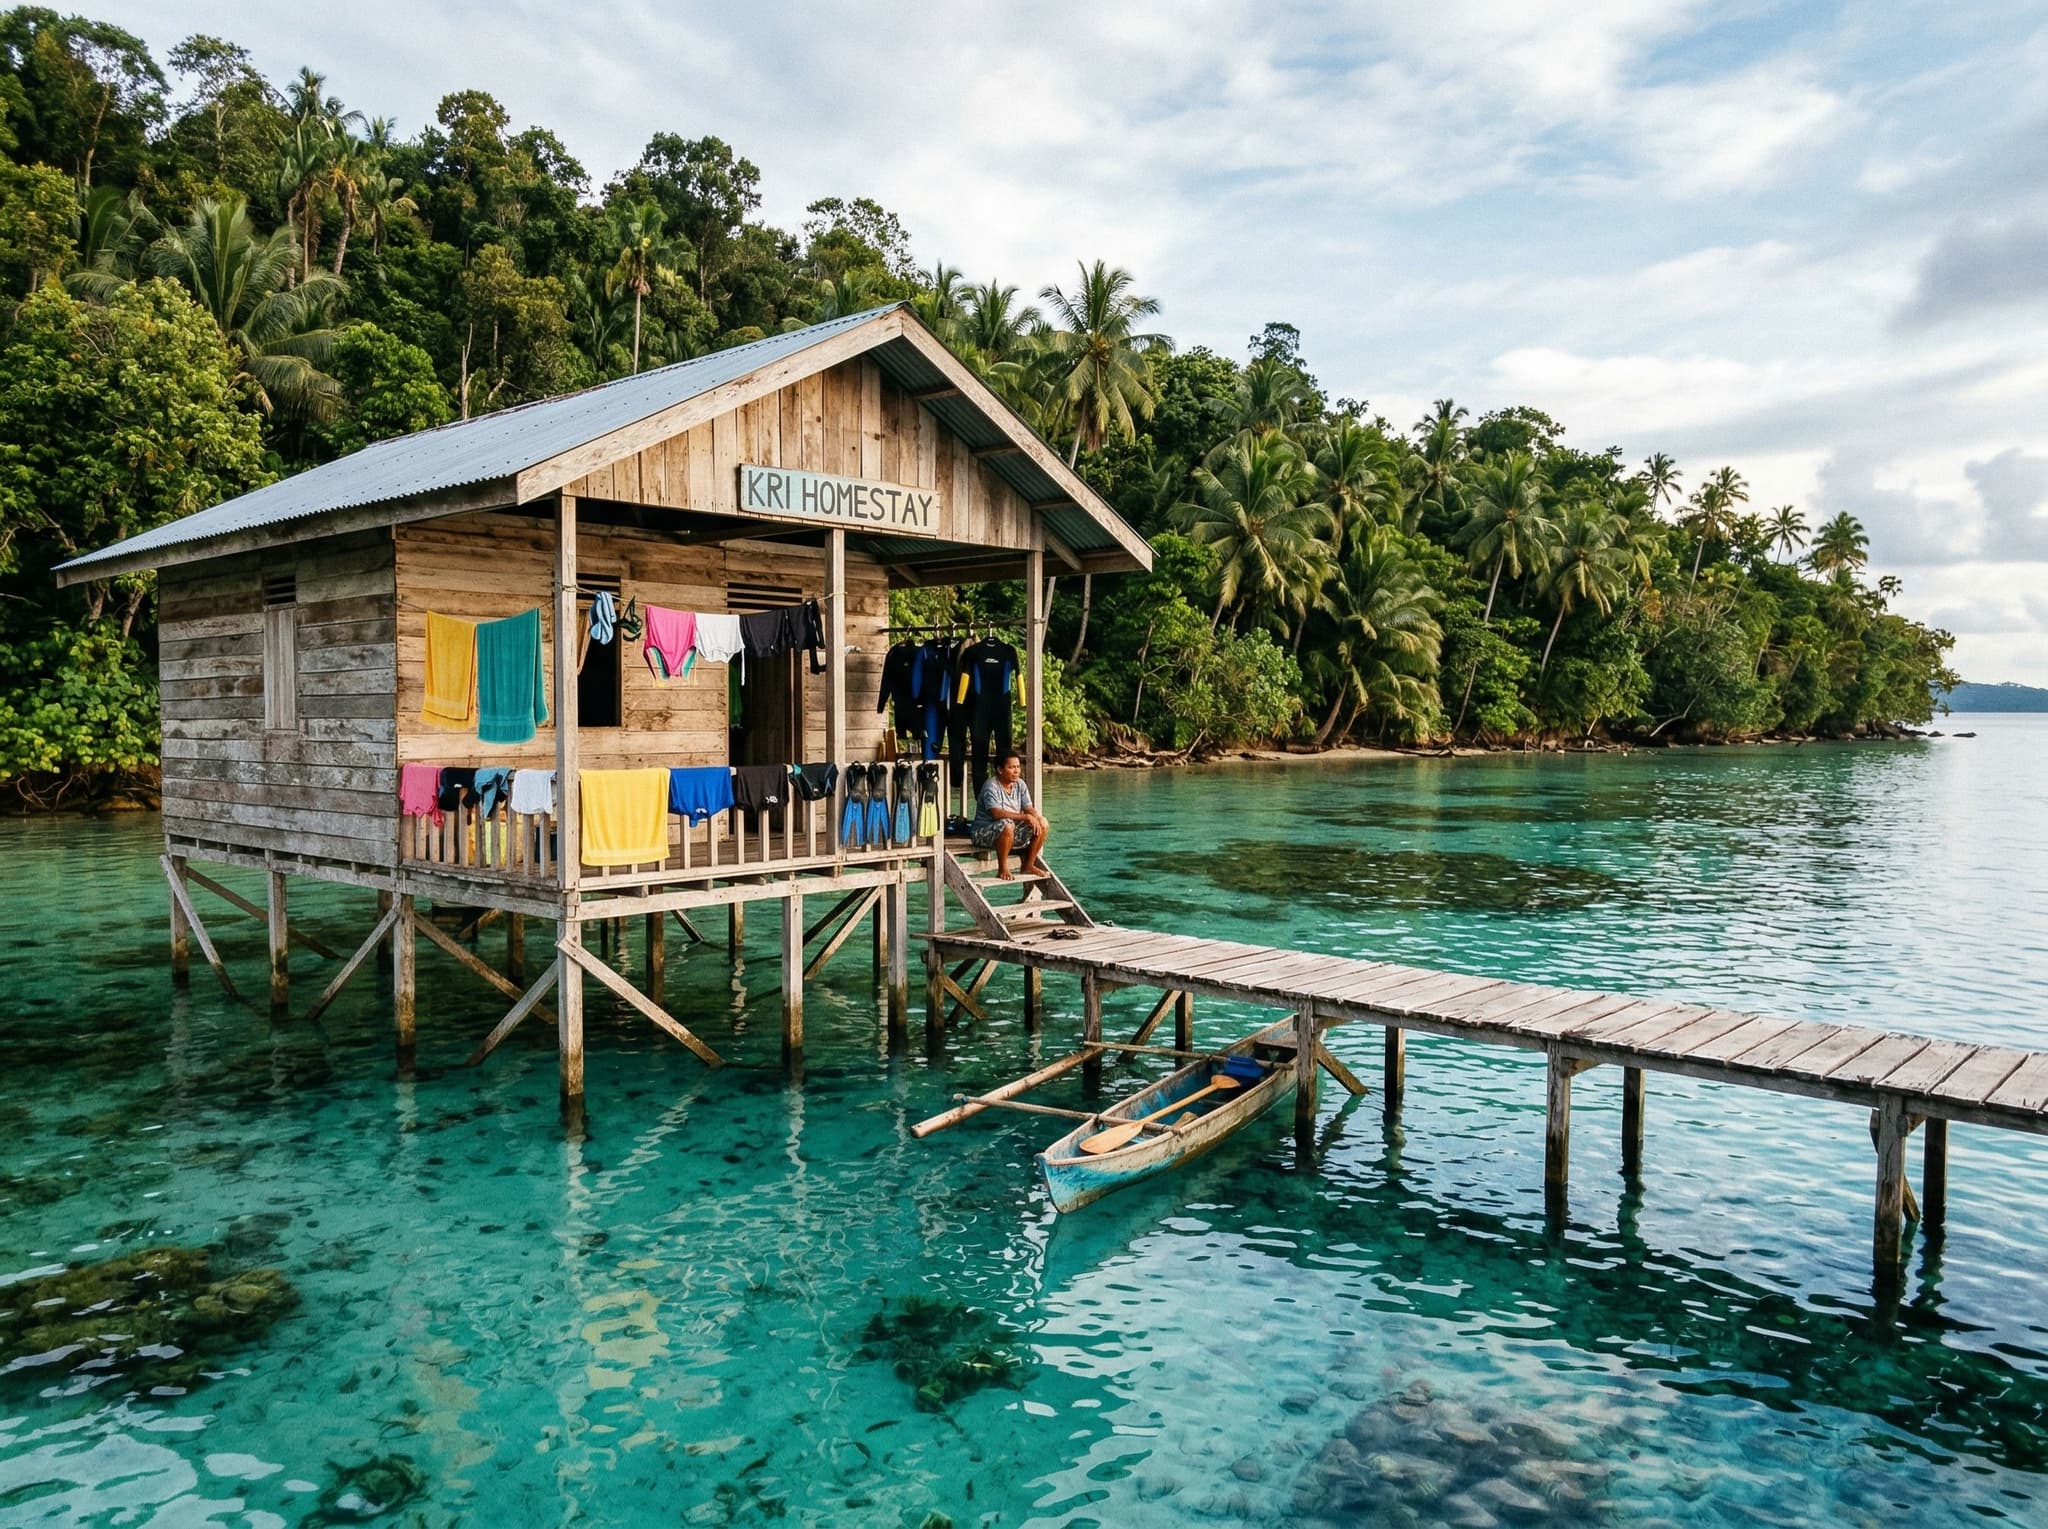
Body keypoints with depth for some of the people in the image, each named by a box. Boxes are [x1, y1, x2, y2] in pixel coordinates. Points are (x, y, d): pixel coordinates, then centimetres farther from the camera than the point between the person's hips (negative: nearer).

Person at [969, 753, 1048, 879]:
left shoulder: (1020, 784, 4)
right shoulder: (991, 786, -19)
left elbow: (1029, 809, 1)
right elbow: (996, 813, -31)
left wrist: (1037, 818, -24)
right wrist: (1025, 817, -32)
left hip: (1012, 831, 8)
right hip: (984, 833, -8)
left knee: (1042, 824, -7)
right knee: (1007, 825, -39)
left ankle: (1028, 865, 7)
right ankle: (1002, 869, -24)